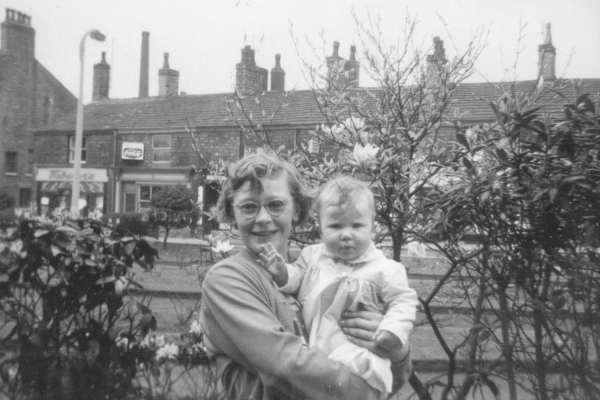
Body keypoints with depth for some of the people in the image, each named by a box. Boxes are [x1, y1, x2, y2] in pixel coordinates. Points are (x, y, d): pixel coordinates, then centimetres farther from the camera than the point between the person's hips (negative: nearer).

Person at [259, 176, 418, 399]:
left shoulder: (385, 270, -4)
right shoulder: (313, 255, 7)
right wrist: (283, 274, -5)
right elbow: (297, 278, 17)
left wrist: (393, 329, -16)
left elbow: (403, 301, 0)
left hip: (355, 355, -4)